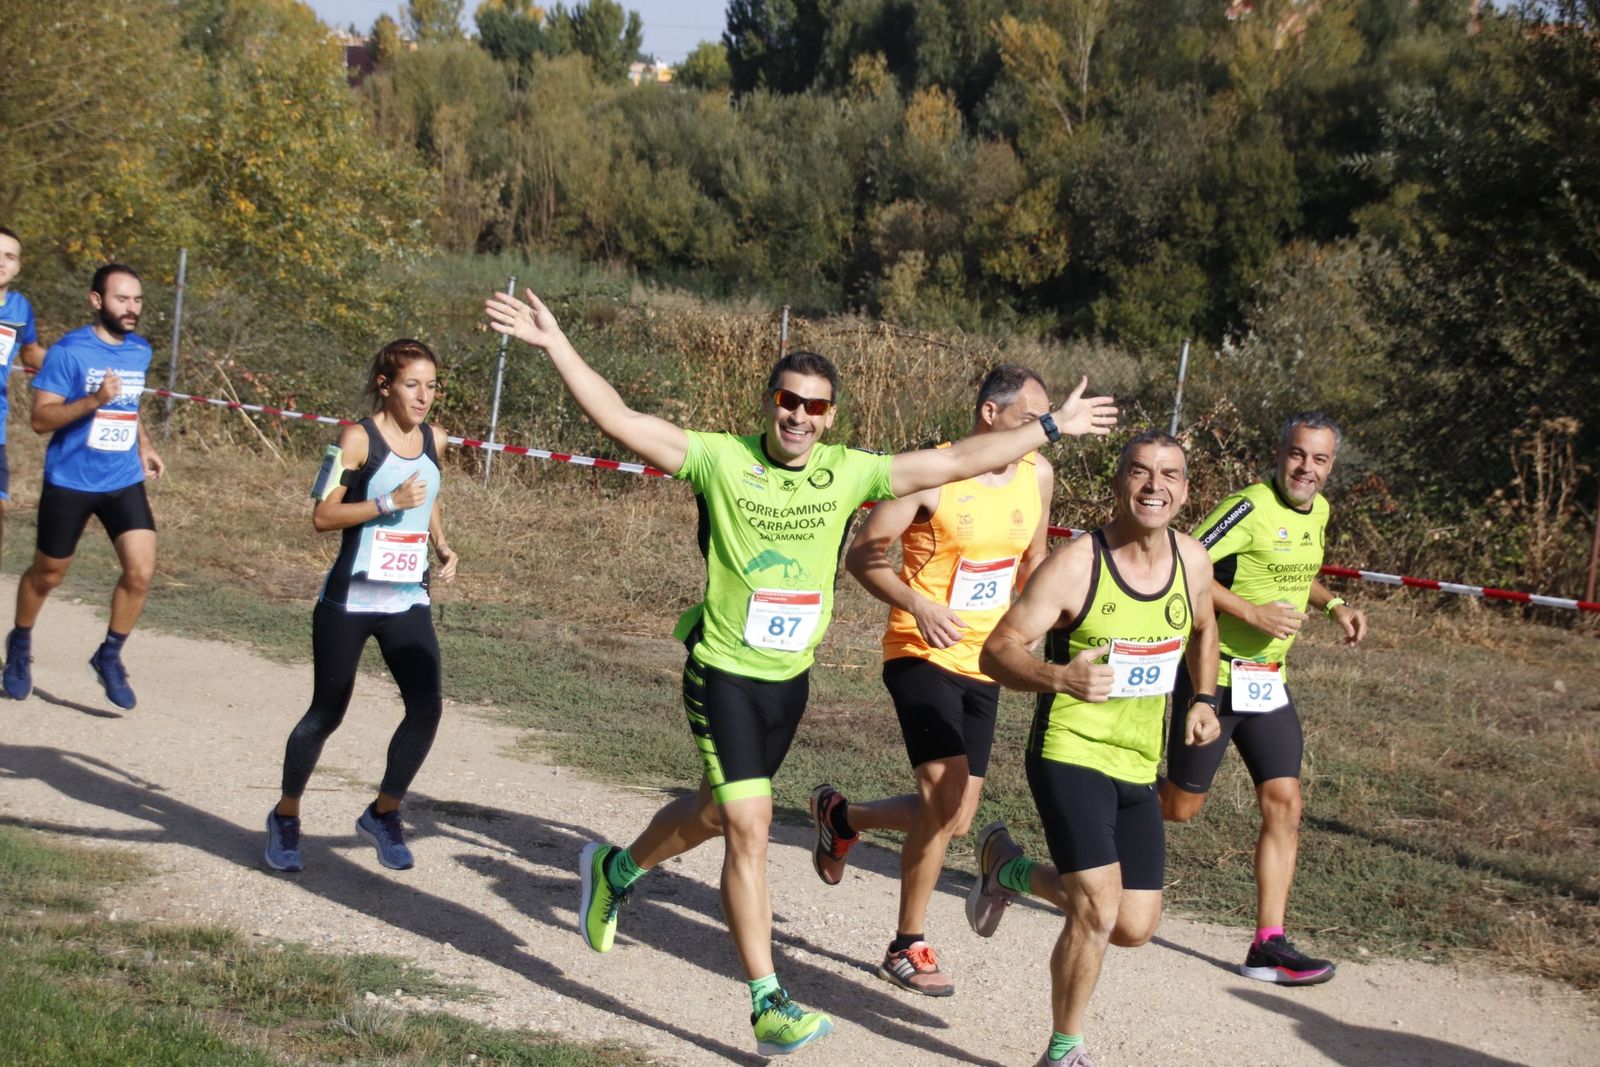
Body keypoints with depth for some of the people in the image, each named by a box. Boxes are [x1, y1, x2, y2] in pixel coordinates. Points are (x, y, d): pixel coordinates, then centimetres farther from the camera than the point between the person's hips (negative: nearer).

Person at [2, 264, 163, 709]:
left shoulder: (141, 351, 5)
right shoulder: (69, 351, -14)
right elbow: (40, 419, -18)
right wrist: (93, 400, -30)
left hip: (124, 481, 4)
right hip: (69, 482, -4)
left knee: (141, 572, -11)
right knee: (47, 575, 12)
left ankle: (109, 656, 9)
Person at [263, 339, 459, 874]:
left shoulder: (434, 440, 7)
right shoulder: (359, 439, -11)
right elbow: (323, 515, -13)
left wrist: (442, 547, 10)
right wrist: (389, 503, -22)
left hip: (408, 602, 5)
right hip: (349, 602, -5)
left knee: (426, 707, -11)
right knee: (326, 714, 4)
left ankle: (383, 814, 9)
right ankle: (285, 817, 26)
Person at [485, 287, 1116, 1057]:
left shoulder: (847, 473, -2)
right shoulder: (721, 460, -12)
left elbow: (956, 460, 4)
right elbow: (619, 420, -18)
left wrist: (1052, 427, 7)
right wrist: (555, 344, -26)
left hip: (790, 679, 5)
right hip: (724, 673, -5)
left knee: (714, 813, 21)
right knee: (749, 829, -10)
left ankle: (614, 870, 51)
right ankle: (767, 1004, -4)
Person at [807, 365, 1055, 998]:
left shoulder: (1037, 475, 4)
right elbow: (862, 554, -11)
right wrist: (918, 605, -25)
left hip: (983, 666, 7)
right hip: (923, 656, -7)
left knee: (953, 818, 9)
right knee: (945, 801, -17)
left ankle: (840, 816, 37)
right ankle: (908, 949, 1)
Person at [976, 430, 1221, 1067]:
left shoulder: (1193, 561, 0)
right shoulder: (1075, 565, -18)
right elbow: (996, 653, -19)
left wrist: (1202, 699, 6)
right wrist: (1059, 677, -38)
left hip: (1139, 768, 6)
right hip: (1070, 755, -6)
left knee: (1133, 929, 10)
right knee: (1098, 911, -17)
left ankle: (1006, 865, 34)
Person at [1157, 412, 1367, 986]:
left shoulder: (1317, 510, 8)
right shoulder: (1251, 507, -18)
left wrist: (1332, 605, 9)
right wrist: (1252, 613, -26)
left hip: (1269, 680, 7)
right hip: (1215, 673, -7)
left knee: (1284, 804, -1)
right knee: (1180, 805, 3)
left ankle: (1268, 945, 2)